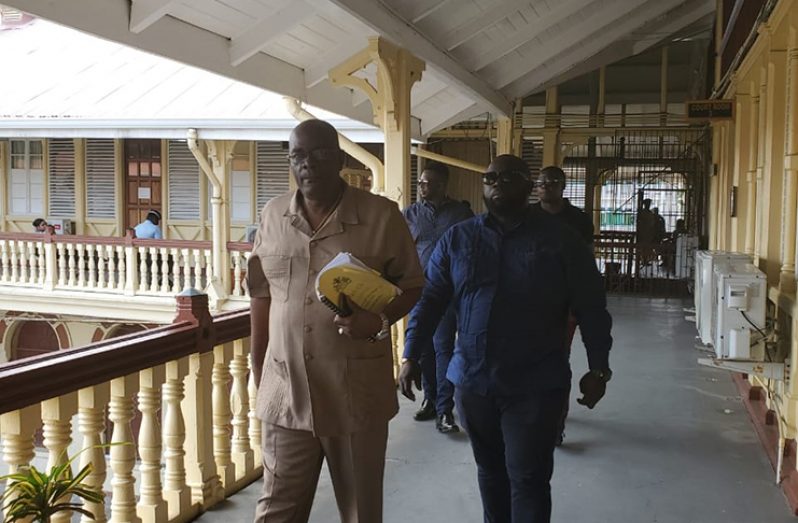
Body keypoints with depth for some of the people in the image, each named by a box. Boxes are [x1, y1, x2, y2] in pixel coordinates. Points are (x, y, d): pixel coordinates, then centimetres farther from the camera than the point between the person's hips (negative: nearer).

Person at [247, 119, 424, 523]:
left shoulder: (382, 215, -6)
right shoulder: (272, 216, 5)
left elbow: (411, 285, 2)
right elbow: (262, 296, 12)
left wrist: (381, 319, -19)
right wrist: (258, 374, 14)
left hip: (358, 396, -2)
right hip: (286, 394, 3)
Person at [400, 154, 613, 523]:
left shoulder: (560, 240, -2)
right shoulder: (457, 238, 5)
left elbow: (591, 308, 0)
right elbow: (430, 299, 4)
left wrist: (598, 369, -5)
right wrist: (411, 356, -3)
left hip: (534, 384, -3)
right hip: (472, 379, 3)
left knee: (528, 479, 0)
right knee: (490, 471, 17)